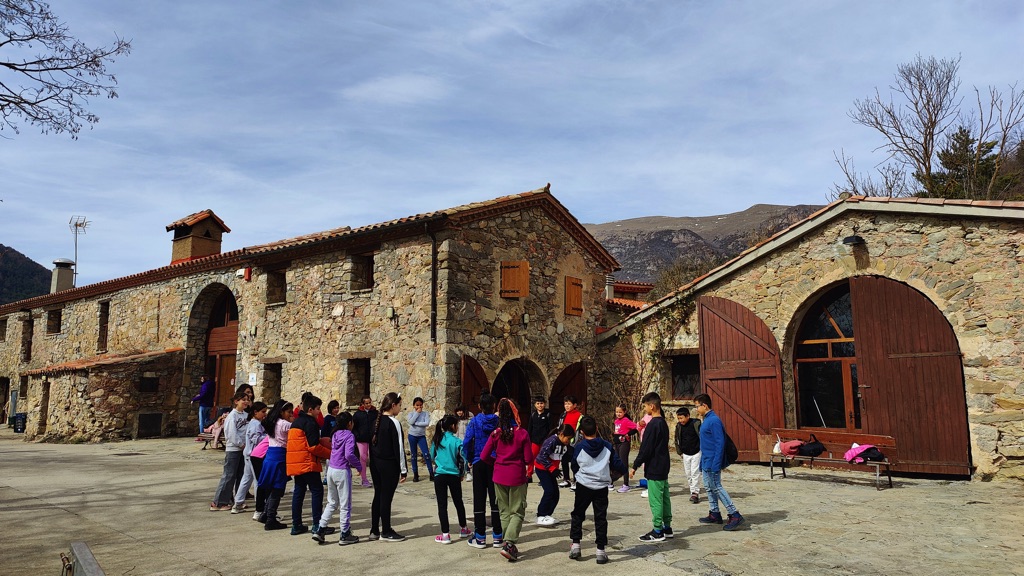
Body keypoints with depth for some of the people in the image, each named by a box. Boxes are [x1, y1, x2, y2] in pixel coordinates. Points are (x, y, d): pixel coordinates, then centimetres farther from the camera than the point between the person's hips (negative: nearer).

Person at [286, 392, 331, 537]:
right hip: (307, 463, -9)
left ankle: (296, 525, 15)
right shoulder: (310, 423, -12)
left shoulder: (296, 422, 17)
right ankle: (317, 525, -2)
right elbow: (314, 447, -18)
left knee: (299, 492, 12)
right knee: (317, 490, -3)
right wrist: (330, 454, -8)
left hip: (296, 463, 9)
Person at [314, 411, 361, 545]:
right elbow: (349, 455, -23)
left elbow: (331, 451, 13)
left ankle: (320, 530, 15)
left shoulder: (335, 435, 9)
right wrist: (359, 466, -9)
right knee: (345, 505, 4)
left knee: (332, 503, 19)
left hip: (331, 469, 7)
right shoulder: (349, 436, -12)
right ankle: (345, 535, 11)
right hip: (342, 471, -7)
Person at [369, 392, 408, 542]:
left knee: (378, 496, 15)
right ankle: (386, 532, 10)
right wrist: (403, 470, -10)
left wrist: (373, 462, 18)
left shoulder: (375, 421, 7)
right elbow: (398, 448, -15)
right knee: (387, 497, 1)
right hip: (389, 465, -7)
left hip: (375, 463, 8)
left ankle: (374, 531, 21)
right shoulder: (394, 423, -15)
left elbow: (371, 443, 12)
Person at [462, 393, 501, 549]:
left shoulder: (475, 421, -4)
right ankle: (497, 537, 12)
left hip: (479, 464, -1)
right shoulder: (499, 422, -4)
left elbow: (467, 442, -8)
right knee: (495, 500, 7)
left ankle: (480, 537, 9)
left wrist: (470, 460, 5)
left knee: (479, 500, 6)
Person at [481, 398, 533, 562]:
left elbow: (484, 456, -2)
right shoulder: (522, 433, -12)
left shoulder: (496, 433, -4)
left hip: (500, 476, 3)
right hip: (517, 476, -3)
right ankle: (509, 543, -11)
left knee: (504, 512, 15)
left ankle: (509, 545, 19)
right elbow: (529, 459, -9)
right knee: (517, 512, 5)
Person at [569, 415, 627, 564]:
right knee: (601, 518, 7)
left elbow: (574, 468, 6)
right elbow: (617, 463, 3)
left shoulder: (579, 447, -7)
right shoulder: (607, 446, -4)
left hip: (583, 486, -1)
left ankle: (575, 545, 12)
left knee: (578, 515, 15)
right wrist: (623, 471, 25)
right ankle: (601, 551, 6)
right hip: (602, 488, 1)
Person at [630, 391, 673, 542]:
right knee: (664, 497, 14)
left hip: (653, 469, -9)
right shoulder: (663, 423, 10)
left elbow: (646, 449, -19)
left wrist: (635, 466, -13)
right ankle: (667, 528, 21)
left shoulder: (652, 425, -19)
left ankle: (657, 532, 3)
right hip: (663, 468, 9)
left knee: (655, 500, -3)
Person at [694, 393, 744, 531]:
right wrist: (702, 462, 21)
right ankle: (714, 514, 24)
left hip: (712, 462, -10)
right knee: (708, 487, 15)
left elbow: (720, 443, -22)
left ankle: (735, 515, -3)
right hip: (706, 462, 10)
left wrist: (716, 465, -24)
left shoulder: (714, 420, -19)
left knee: (717, 488, -6)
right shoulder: (706, 420, 12)